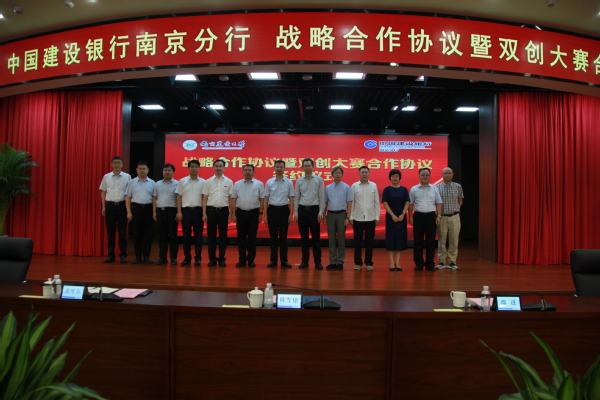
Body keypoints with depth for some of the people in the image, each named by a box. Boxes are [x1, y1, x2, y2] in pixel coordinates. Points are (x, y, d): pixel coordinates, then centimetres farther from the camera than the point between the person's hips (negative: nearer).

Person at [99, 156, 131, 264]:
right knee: (110, 231, 5)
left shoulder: (127, 177, 2)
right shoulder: (106, 177, 6)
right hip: (110, 205, 2)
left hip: (122, 205, -1)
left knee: (122, 231, 2)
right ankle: (110, 255, 13)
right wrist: (104, 207, 6)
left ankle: (123, 255, 10)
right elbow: (103, 192, 11)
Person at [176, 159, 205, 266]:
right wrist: (179, 212, -2)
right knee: (186, 235, 4)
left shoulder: (203, 182, 5)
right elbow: (179, 197, 5)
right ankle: (187, 258, 12)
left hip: (198, 210, 0)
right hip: (186, 210, 1)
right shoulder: (182, 181, 5)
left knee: (198, 235, 3)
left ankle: (198, 258, 10)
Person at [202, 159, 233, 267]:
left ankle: (221, 258, 12)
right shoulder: (208, 181, 6)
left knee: (223, 236, 4)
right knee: (211, 235, 5)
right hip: (211, 210, 0)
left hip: (223, 210, 0)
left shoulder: (229, 182, 5)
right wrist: (204, 213, -1)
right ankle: (212, 259, 13)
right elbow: (205, 198, 5)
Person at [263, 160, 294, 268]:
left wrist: (290, 214, -4)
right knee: (273, 236, 5)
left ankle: (284, 260, 10)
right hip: (272, 210, 1)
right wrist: (265, 215, -1)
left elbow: (291, 199, 3)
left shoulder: (289, 182, 3)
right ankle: (273, 260, 12)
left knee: (283, 236, 3)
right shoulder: (269, 182, 4)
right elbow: (266, 199, 5)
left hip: (284, 210, -1)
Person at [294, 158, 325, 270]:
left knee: (316, 237, 2)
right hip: (302, 210, 2)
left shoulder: (319, 180, 0)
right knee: (304, 237, 7)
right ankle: (305, 260, 15)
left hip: (314, 210, -2)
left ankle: (317, 261, 10)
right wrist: (295, 213, 2)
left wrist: (321, 212, -7)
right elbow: (297, 198, 8)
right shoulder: (299, 181, 6)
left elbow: (321, 197, -1)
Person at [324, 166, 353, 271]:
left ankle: (340, 262, 10)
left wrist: (348, 218, -9)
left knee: (341, 239, 2)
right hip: (330, 215, 2)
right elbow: (325, 203, 10)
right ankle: (332, 261, 12)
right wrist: (324, 217, 5)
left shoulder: (347, 187, 0)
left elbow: (349, 203, -2)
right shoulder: (328, 188, 7)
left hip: (341, 215, -2)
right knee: (331, 239, 5)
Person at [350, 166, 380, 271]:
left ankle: (369, 263, 15)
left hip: (370, 218, 1)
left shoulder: (373, 185, 3)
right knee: (357, 241, 5)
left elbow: (376, 202, 5)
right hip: (358, 218, 0)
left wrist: (377, 217, 2)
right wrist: (350, 217, -1)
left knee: (369, 241, 6)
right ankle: (358, 263, 14)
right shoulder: (354, 186, 1)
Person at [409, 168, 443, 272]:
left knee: (431, 241, 3)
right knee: (418, 241, 2)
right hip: (418, 216, -1)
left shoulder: (434, 189, 9)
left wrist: (438, 216, -1)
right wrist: (411, 217, -1)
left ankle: (429, 264, 10)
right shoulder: (414, 189, 6)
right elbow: (410, 204, 6)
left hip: (431, 216, 1)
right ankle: (419, 263, 10)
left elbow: (438, 203, 8)